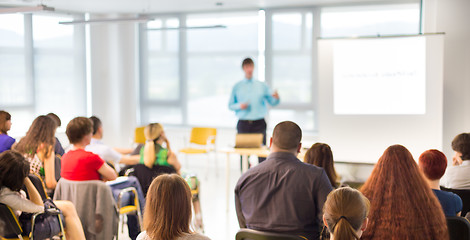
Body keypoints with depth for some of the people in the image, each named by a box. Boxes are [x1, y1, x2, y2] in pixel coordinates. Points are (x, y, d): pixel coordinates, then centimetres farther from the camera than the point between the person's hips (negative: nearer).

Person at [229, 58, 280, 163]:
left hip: (259, 124, 0)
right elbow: (230, 105, 9)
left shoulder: (262, 86, 8)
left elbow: (272, 102, 6)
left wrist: (276, 98, -17)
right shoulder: (237, 87, 7)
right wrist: (239, 106, -12)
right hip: (243, 124, 0)